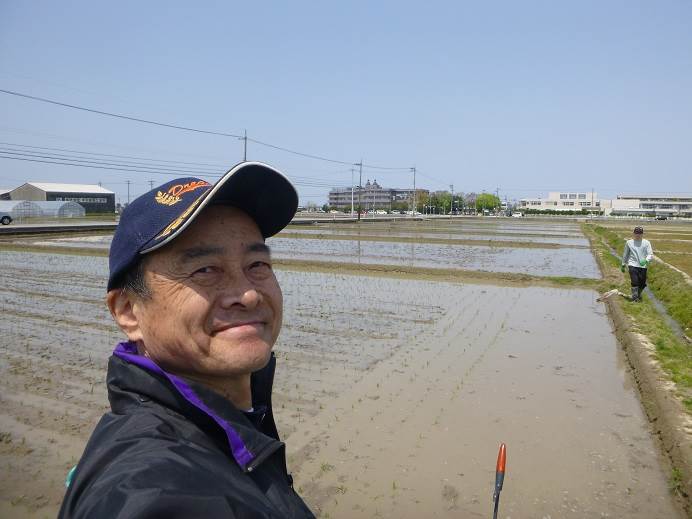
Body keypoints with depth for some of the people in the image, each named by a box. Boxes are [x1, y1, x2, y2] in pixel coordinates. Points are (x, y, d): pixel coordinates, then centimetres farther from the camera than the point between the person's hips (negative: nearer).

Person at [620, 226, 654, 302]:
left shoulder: (646, 243, 5)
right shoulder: (629, 242, 8)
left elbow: (650, 254, -3)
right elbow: (625, 254, 18)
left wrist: (646, 260, -24)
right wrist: (623, 264, 20)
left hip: (643, 266, 1)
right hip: (633, 265, -1)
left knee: (642, 283, 6)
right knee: (635, 282, -14)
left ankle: (639, 295, 33)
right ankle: (635, 297, -4)